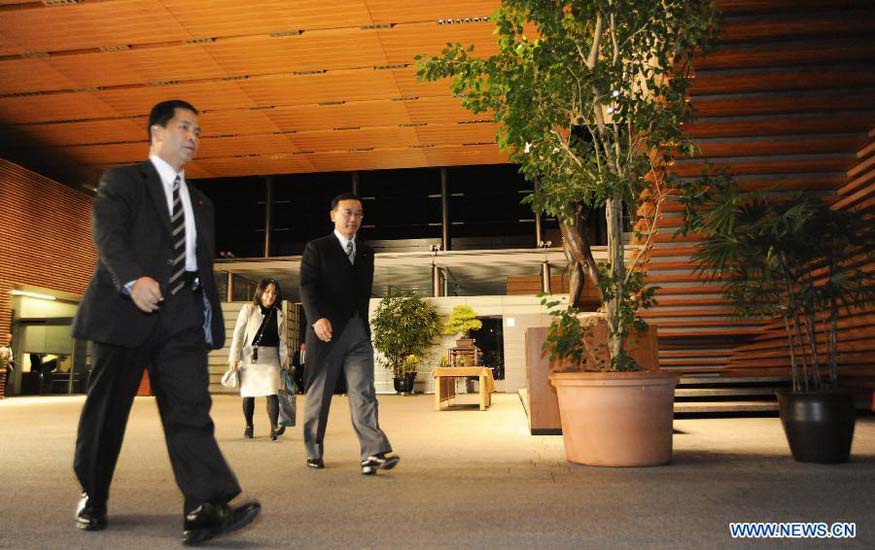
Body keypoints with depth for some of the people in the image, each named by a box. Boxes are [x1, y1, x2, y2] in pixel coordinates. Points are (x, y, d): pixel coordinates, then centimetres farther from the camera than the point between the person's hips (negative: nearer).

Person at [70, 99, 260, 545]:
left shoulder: (200, 203, 22)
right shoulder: (122, 180, 6)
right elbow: (108, 233, -12)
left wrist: (212, 320, 12)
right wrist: (133, 279, -30)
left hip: (183, 317, 3)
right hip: (125, 309, -3)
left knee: (190, 409, -9)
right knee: (107, 409, 8)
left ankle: (205, 509, -18)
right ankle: (92, 498, 29)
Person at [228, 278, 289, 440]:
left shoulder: (278, 315, 11)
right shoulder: (248, 310, 3)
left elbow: (282, 340, 13)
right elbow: (238, 334, 0)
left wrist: (284, 362, 10)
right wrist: (234, 358, -5)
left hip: (270, 358, 1)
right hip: (249, 357, -1)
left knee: (272, 392, -14)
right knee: (248, 393, 7)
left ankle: (274, 426, -19)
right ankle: (249, 426, 23)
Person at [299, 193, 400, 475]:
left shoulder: (366, 252, 17)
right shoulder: (317, 248, 2)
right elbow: (307, 286, -9)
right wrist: (317, 318, -24)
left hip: (359, 333, 3)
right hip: (327, 331, -3)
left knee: (363, 393, -8)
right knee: (319, 394, 7)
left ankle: (374, 453, -16)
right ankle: (314, 452, 22)